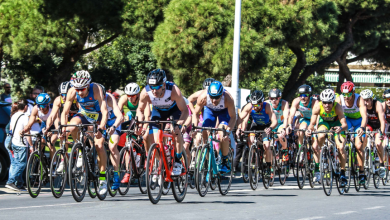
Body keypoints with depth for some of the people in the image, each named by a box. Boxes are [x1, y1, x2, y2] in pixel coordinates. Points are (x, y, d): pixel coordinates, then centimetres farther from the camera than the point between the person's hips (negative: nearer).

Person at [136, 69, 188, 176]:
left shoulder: (174, 91, -40)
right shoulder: (145, 93, -32)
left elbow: (184, 110, -31)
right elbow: (140, 110, -12)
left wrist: (179, 124, -49)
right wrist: (140, 125, -28)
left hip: (174, 110, -2)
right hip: (158, 111, 2)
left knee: (176, 131, -26)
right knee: (155, 140, -10)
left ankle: (178, 161, -9)